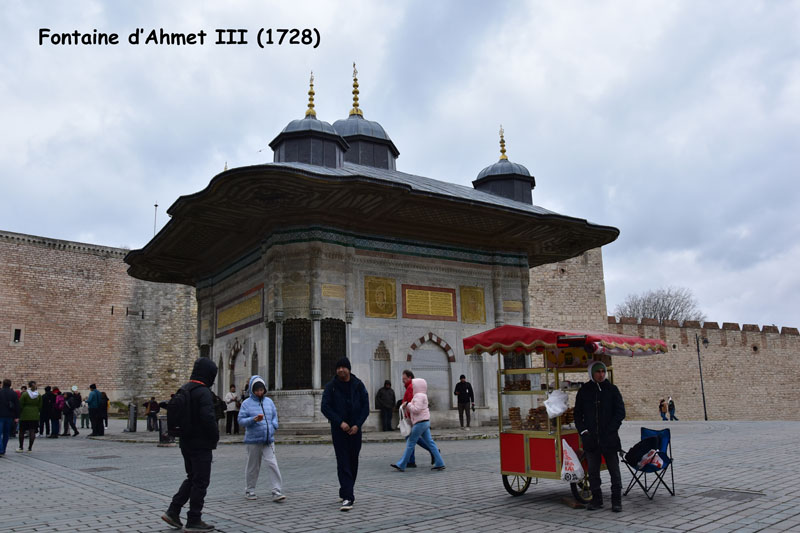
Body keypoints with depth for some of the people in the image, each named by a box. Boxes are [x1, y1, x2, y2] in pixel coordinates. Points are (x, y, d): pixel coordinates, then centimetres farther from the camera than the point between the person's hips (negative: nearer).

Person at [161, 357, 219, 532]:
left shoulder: (184, 389, 10)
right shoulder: (203, 392, -19)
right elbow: (208, 418, -26)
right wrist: (215, 436, -11)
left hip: (186, 443, 9)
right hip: (201, 444, -9)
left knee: (192, 478, 21)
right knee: (201, 481, 1)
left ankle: (173, 511, 18)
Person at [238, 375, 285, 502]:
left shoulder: (269, 401, 10)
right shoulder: (247, 403, -2)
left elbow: (275, 416, 19)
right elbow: (241, 420, -5)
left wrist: (273, 427, 2)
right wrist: (254, 419, -19)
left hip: (268, 440, 2)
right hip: (253, 440, -2)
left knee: (272, 464, -7)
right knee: (252, 466, 9)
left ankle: (276, 491, -5)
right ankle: (249, 490, 26)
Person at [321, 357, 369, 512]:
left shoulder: (358, 385, 2)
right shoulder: (331, 386, -2)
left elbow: (366, 406, 2)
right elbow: (325, 407, -6)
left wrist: (357, 425, -9)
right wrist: (340, 422, -15)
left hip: (355, 429, 3)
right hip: (339, 429, -2)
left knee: (353, 462, 11)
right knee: (343, 463, -9)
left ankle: (346, 492, 30)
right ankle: (348, 497, -11)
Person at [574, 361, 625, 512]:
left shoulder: (612, 389, 1)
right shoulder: (584, 391, 5)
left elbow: (620, 412, 1)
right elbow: (577, 413, 10)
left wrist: (611, 430, -9)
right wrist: (582, 430, -2)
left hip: (609, 437, -2)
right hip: (590, 438, 2)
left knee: (614, 470, 3)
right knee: (593, 471, 9)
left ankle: (616, 501, 13)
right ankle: (596, 499, 21)